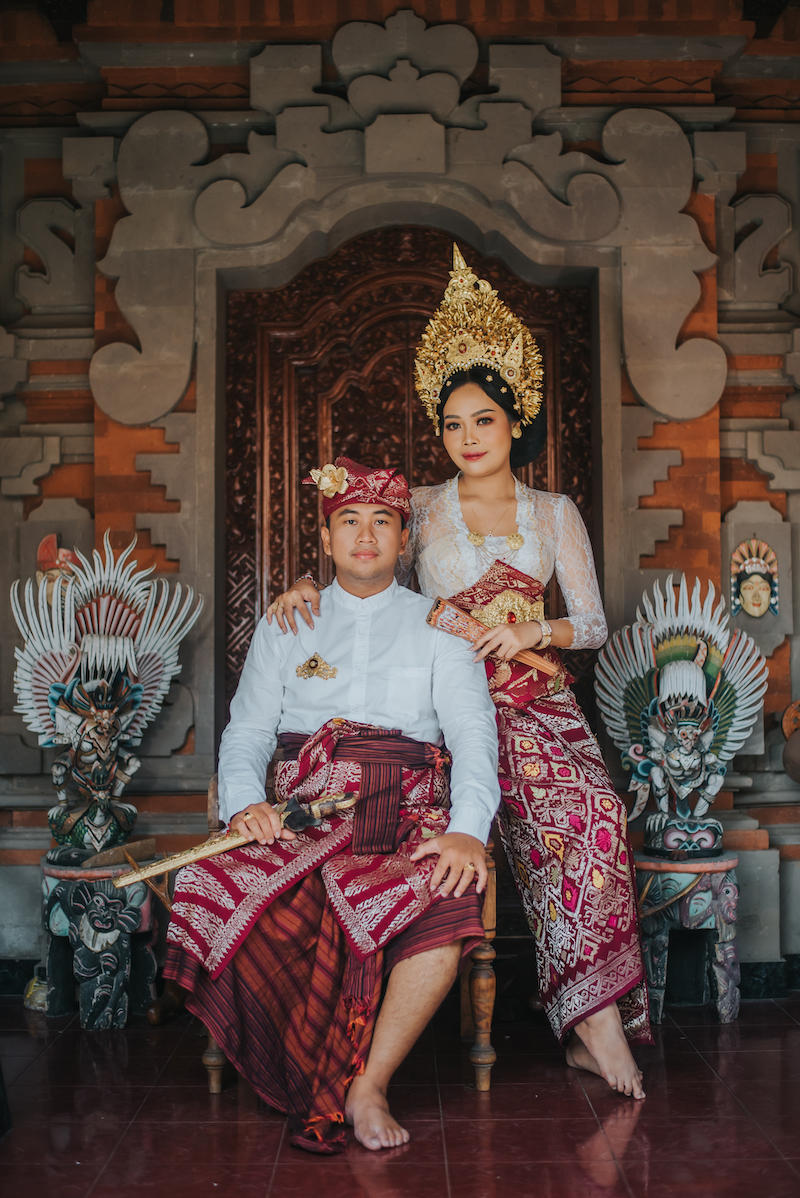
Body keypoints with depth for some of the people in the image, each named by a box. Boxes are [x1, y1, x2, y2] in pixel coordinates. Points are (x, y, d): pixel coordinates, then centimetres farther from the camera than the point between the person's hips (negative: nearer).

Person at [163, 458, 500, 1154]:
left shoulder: (439, 628, 15)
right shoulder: (285, 627, 21)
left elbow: (473, 733, 3)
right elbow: (246, 734, 13)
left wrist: (468, 829, -17)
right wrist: (244, 804, -10)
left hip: (408, 816, -1)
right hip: (300, 811, 1)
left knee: (447, 910, -35)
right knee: (224, 894, -31)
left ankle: (367, 1086, -16)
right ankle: (315, 1079, -14)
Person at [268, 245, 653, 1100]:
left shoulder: (554, 513, 14)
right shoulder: (420, 509, 12)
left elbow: (594, 624, 12)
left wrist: (533, 632, -8)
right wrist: (307, 587, -11)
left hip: (540, 699, 2)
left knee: (594, 810, -26)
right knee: (582, 811, -27)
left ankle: (591, 1022, -20)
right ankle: (597, 1015, -22)